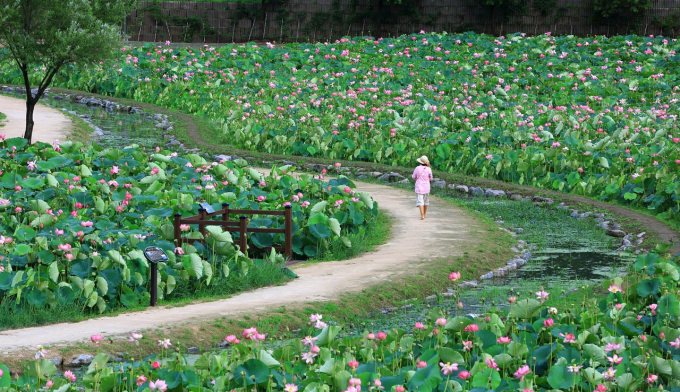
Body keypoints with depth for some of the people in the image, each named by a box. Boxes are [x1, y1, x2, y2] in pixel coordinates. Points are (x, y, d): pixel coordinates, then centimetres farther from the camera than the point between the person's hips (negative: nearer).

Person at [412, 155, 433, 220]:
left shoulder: (417, 168, -12)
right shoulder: (428, 169, -8)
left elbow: (414, 177, 1)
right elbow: (430, 178, 3)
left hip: (419, 187, -3)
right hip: (426, 187, 3)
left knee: (420, 201, -5)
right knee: (426, 200, 20)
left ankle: (422, 215, -17)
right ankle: (425, 213, 36)